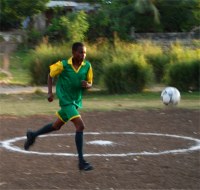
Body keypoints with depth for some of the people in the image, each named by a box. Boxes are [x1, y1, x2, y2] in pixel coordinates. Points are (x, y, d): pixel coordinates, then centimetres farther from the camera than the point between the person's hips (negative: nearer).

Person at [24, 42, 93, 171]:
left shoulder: (87, 66, -5)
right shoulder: (63, 65, -14)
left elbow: (90, 84, 5)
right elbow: (51, 75, 2)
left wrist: (87, 85, -18)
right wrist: (50, 92, -5)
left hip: (77, 101, 6)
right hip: (66, 101, -6)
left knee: (57, 126, 22)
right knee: (80, 126, -19)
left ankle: (33, 135, 47)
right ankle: (81, 162, -15)